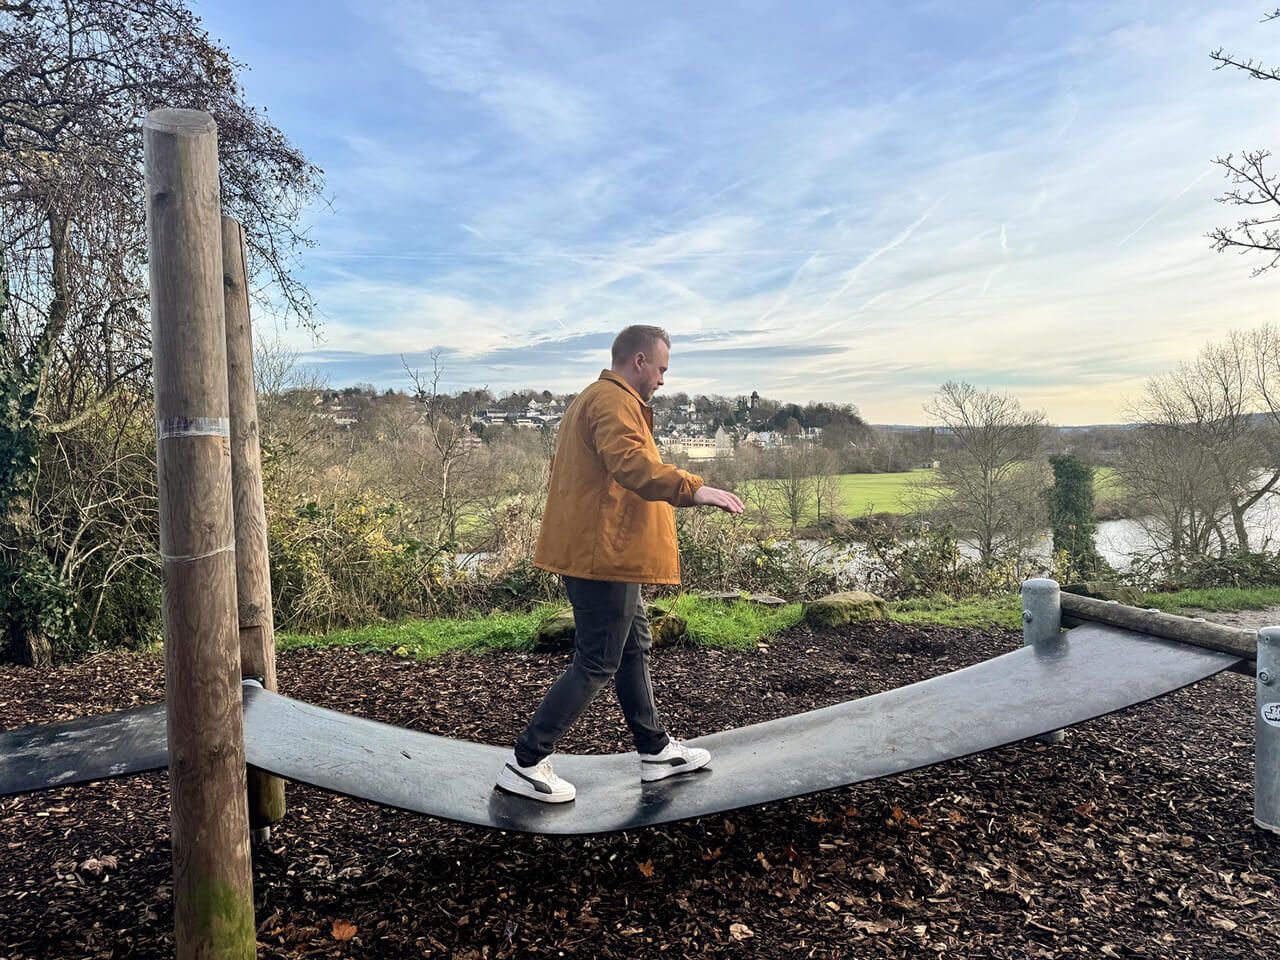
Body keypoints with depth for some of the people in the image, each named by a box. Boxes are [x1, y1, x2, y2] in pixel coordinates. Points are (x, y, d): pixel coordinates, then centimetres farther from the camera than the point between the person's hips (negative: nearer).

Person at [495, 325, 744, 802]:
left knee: (635, 650, 19)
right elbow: (631, 463, -33)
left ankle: (655, 751, 31)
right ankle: (525, 764, 6)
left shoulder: (591, 400, 20)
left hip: (591, 549, 11)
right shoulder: (614, 401, -14)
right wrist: (692, 488, -39)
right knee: (596, 665, -3)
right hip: (604, 554, -11)